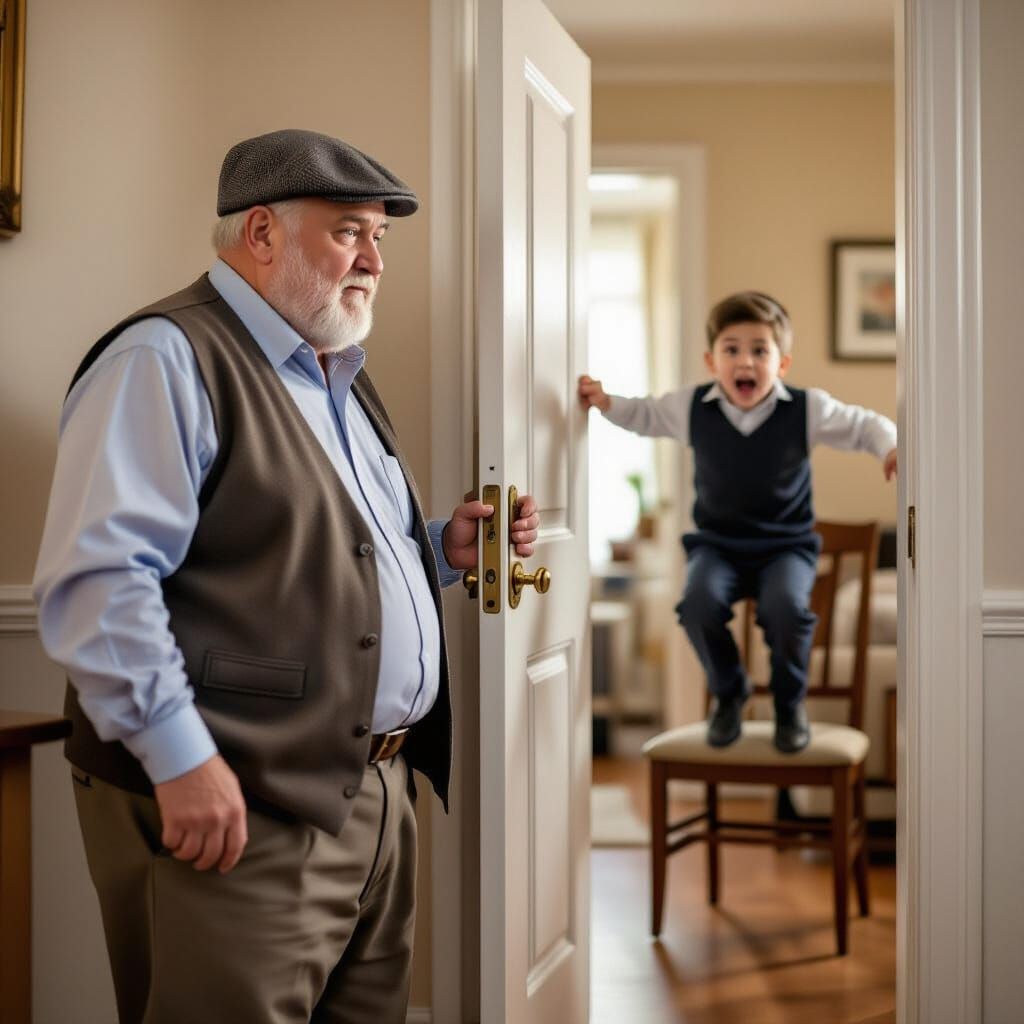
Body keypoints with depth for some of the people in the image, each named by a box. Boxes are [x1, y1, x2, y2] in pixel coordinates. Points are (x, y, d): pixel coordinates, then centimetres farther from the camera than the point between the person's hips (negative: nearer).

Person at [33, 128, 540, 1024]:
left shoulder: (341, 378, 20)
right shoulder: (166, 359, -11)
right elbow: (98, 579, -21)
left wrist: (446, 550, 10)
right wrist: (179, 756, -25)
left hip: (378, 798, 9)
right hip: (241, 812, -9)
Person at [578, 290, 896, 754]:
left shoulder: (807, 409, -10)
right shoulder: (691, 407, -5)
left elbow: (862, 425, -1)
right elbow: (646, 415, 14)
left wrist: (891, 447, -20)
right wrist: (605, 402, -1)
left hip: (786, 545, -1)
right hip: (716, 544, 2)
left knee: (786, 605, -31)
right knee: (700, 601, -29)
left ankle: (790, 702, 0)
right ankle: (727, 693, 3)